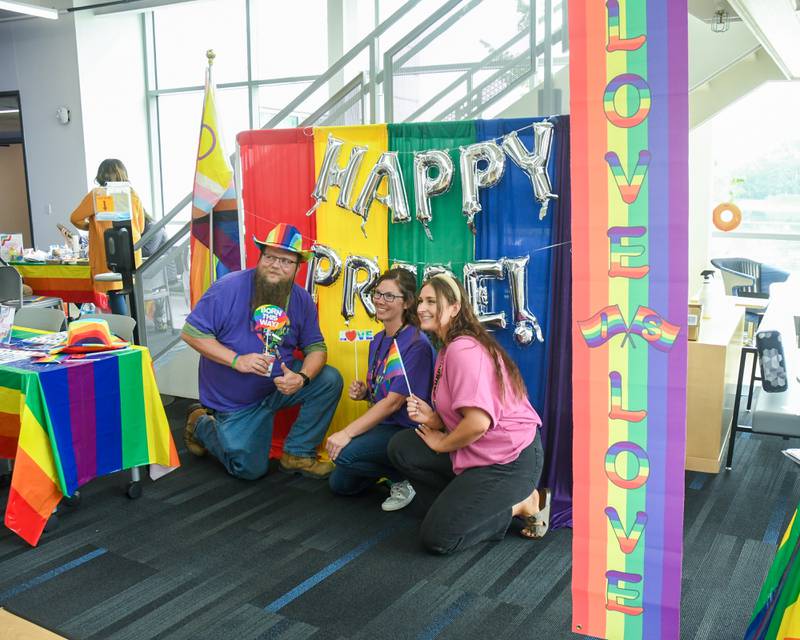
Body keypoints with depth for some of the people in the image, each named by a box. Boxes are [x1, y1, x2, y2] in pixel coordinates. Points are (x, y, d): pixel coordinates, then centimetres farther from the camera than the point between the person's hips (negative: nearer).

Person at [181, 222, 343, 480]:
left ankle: (298, 453, -2)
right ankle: (201, 424, 29)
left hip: (280, 383, 4)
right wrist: (236, 360, -30)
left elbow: (316, 348, -5)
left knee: (329, 380, -18)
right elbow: (191, 332, -19)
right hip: (234, 399, -4)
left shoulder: (301, 300, -8)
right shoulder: (229, 288, -20)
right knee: (250, 469, 1)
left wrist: (302, 377, -28)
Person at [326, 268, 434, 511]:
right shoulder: (378, 340, 7)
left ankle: (405, 477, -6)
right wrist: (363, 393, -7)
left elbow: (394, 401, -23)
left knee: (345, 454, -29)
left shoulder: (416, 344, -20)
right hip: (381, 425, 9)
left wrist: (347, 433, -27)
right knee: (339, 484, 8)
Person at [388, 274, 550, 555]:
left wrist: (441, 443, -10)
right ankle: (465, 507, 7)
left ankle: (522, 504, 4)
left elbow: (478, 422, -28)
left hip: (510, 460, -10)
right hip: (476, 453, 10)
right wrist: (430, 417, -7)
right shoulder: (448, 349, 13)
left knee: (436, 537, -9)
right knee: (401, 447, 0)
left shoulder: (463, 349, -19)